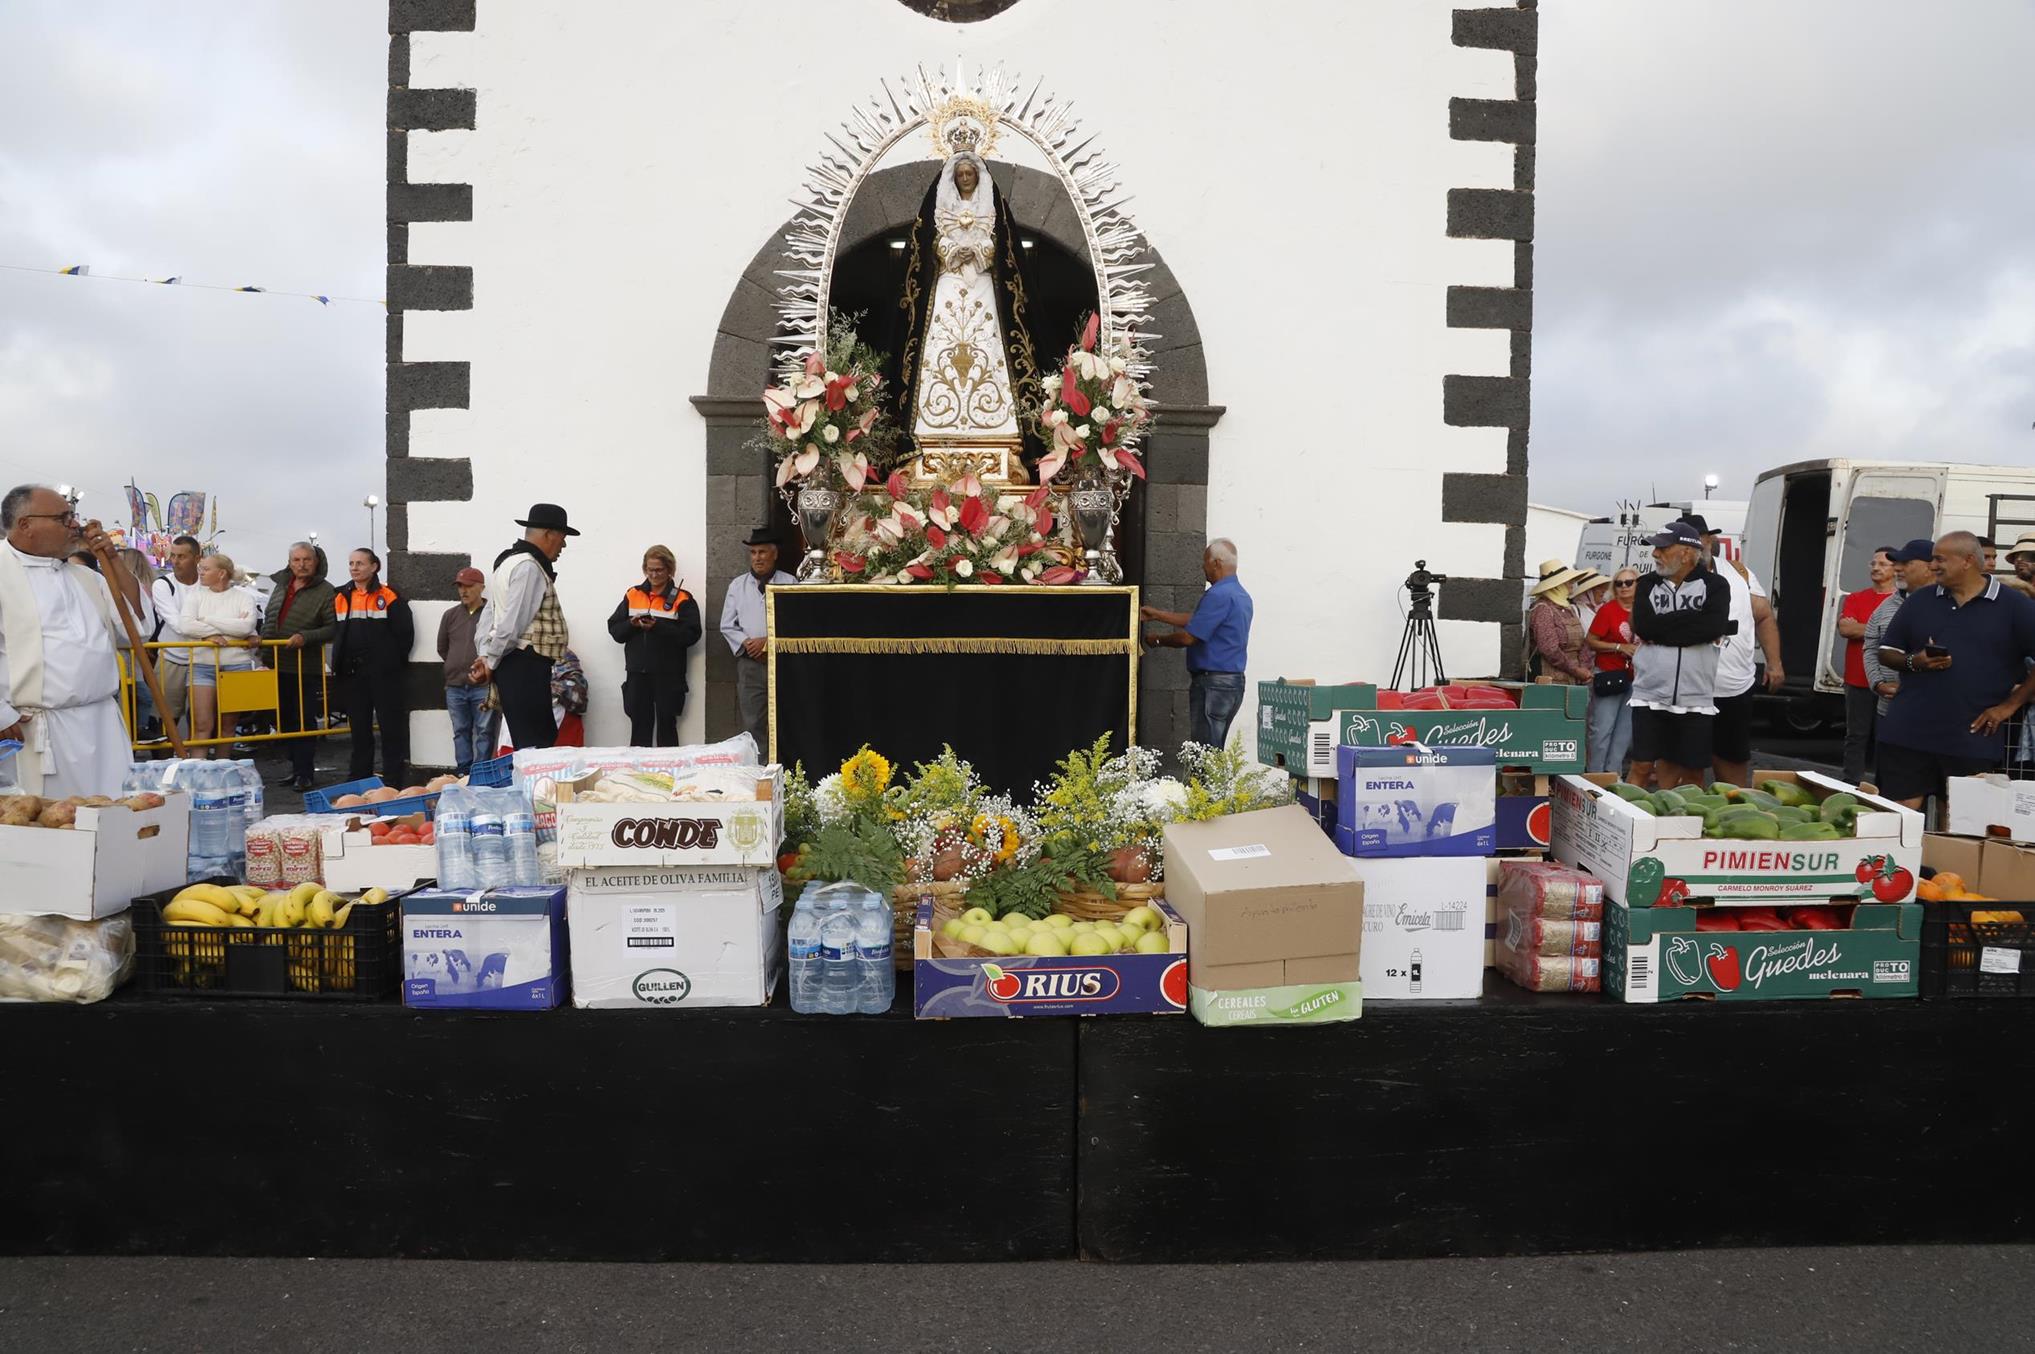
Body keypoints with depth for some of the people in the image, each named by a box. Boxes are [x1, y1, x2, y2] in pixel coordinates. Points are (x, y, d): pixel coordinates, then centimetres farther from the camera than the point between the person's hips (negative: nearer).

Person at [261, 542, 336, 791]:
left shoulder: (325, 592, -8)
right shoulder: (281, 586, 13)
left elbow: (333, 628, -14)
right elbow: (268, 617, 24)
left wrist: (305, 637, -24)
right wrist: (261, 638, 10)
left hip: (306, 668, -7)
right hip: (278, 666, 7)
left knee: (304, 721, -1)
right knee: (285, 719, 13)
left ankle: (305, 773, 6)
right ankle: (296, 768, 24)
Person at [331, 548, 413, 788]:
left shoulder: (388, 596, -6)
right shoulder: (341, 599, 12)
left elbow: (405, 633, -9)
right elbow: (338, 636, 19)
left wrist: (394, 661, -7)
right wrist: (339, 664, 10)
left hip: (386, 675, -6)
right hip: (354, 674, 6)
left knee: (392, 728, -2)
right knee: (359, 728, 13)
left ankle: (393, 783, 3)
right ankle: (358, 781, 21)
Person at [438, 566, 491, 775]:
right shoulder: (450, 615, 11)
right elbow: (442, 648, 19)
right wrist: (459, 666, 14)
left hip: (482, 686, -5)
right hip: (455, 686, 5)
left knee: (484, 732, -1)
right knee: (461, 732, 10)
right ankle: (463, 772, 17)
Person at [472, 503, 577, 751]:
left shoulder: (511, 562, 20)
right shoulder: (529, 567, -14)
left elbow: (489, 614, 20)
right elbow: (512, 623, -18)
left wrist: (485, 656, 12)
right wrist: (491, 663, -8)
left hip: (522, 666, 11)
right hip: (525, 666, -11)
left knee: (543, 740, 12)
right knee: (536, 745, -10)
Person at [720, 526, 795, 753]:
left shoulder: (789, 583, 3)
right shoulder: (737, 586, 13)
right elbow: (727, 626, 10)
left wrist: (770, 641, -13)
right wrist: (747, 644, -6)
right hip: (749, 663, 2)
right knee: (753, 723, 2)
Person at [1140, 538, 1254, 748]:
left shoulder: (1218, 595, -17)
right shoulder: (1241, 595, 15)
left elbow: (1188, 637, -18)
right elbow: (1196, 620, 22)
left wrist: (1158, 641, -1)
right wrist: (1156, 615, 25)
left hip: (1213, 683, -10)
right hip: (1234, 682, 10)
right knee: (1214, 752, 15)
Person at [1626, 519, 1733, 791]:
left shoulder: (1714, 585, 1)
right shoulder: (1647, 584, 7)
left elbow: (1714, 627, -18)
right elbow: (1643, 626, -10)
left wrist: (1662, 630, -14)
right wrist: (1693, 619, -10)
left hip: (1696, 699, 0)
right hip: (1650, 694, 1)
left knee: (1693, 772, 8)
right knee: (1642, 767, 1)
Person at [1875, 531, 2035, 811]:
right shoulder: (1919, 600, 10)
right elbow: (1886, 652, 13)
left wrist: (2009, 706, -5)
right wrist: (1913, 662, -8)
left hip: (1974, 738, -2)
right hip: (1908, 735, 2)